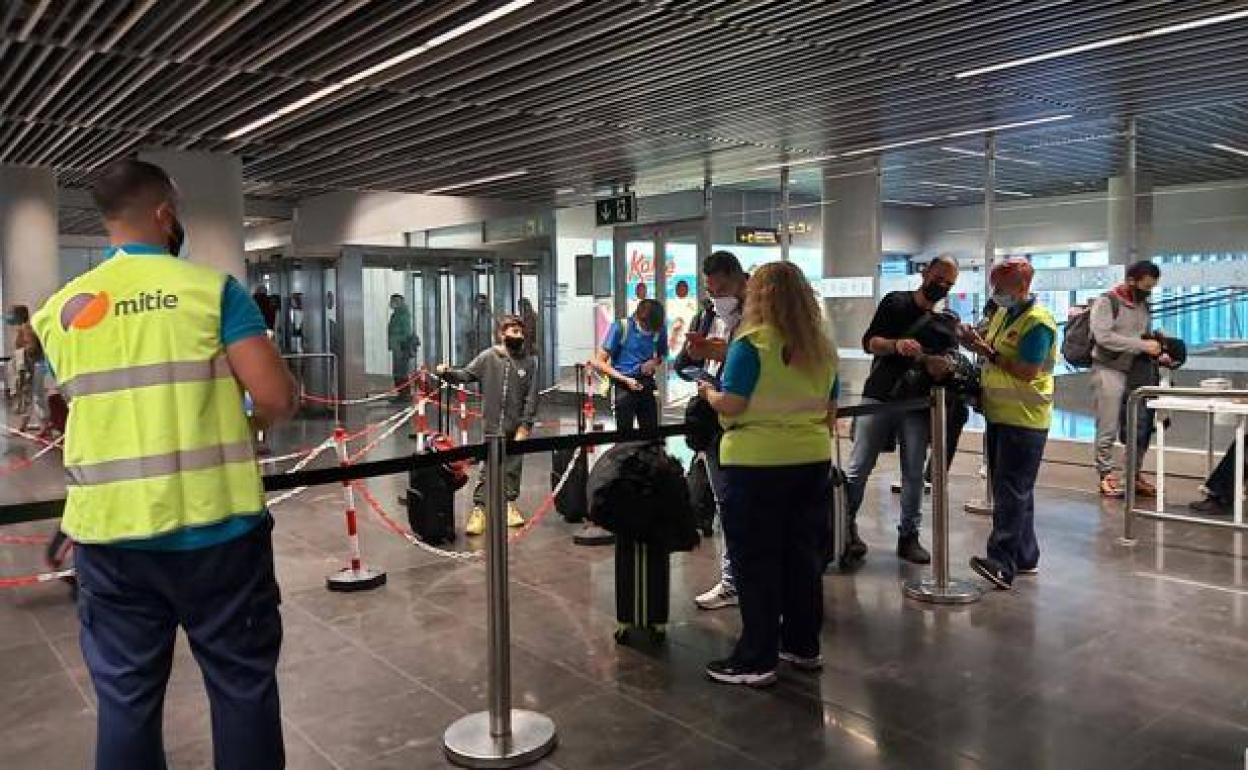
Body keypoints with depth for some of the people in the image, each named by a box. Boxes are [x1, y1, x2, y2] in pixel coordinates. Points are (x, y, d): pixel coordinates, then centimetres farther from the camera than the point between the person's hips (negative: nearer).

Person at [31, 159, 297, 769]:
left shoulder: (60, 310, 7)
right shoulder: (211, 288, -7)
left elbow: (88, 409, 15)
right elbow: (277, 398, -13)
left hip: (109, 533, 4)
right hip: (214, 527, -4)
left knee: (125, 699, 15)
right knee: (242, 688, 11)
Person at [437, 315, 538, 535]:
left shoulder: (529, 362, 0)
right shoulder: (488, 357, -2)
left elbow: (531, 397, -1)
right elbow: (466, 375, -1)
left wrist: (525, 425, -6)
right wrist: (448, 373, -20)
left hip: (517, 427, 2)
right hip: (492, 425, -2)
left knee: (513, 467, 11)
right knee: (487, 468, -2)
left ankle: (510, 504, 25)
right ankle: (478, 509, 3)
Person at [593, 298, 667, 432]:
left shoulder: (660, 330, -2)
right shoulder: (620, 328, -12)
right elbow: (599, 362, -10)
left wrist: (655, 362, -4)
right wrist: (625, 380, -17)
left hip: (646, 385, 4)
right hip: (624, 386, -3)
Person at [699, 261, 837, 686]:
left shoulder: (752, 343, -13)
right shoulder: (823, 346, 7)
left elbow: (730, 405, -15)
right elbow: (830, 410, 13)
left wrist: (709, 392, 5)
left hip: (756, 463, -6)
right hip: (813, 461, 6)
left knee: (755, 562, 3)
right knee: (803, 555, 15)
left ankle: (756, 660, 10)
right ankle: (804, 646, 28)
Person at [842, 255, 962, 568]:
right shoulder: (895, 302, 6)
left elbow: (942, 367, 5)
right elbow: (869, 342, -2)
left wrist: (932, 361, -19)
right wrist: (896, 345, -22)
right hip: (879, 398, -2)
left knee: (914, 474, 5)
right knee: (858, 468, -4)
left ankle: (909, 535, 14)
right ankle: (845, 528, 4)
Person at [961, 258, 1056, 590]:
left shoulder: (1037, 322, -15)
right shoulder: (1002, 314, 12)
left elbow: (1027, 372, -21)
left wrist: (988, 352, -18)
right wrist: (975, 341, 1)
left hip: (1023, 421, -9)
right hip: (999, 416, 9)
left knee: (1012, 493, -10)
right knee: (1009, 490, 14)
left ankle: (1003, 563, -11)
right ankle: (1024, 557, 24)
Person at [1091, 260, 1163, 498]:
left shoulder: (1144, 306, 13)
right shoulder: (1106, 302, -8)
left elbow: (1148, 337, 24)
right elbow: (1103, 337, -19)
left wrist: (1157, 353, 3)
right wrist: (1142, 345, -21)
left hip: (1136, 372, 7)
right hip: (1109, 371, -6)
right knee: (1108, 429, -4)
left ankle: (1134, 475, 17)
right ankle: (1107, 477, 3)